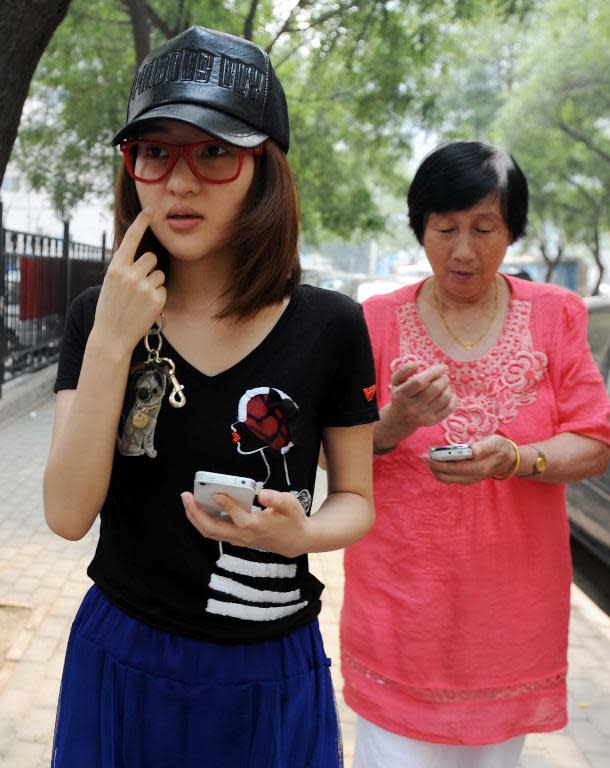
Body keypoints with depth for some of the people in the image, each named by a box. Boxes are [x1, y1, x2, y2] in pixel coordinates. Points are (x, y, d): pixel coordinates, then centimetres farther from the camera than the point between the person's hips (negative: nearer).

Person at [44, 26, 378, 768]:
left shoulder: (330, 327, -11)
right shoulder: (98, 316, -6)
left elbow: (355, 498, -1)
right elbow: (67, 514, -14)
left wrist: (302, 533, -22)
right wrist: (112, 343, -23)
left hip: (269, 676, -1)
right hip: (120, 660, 2)